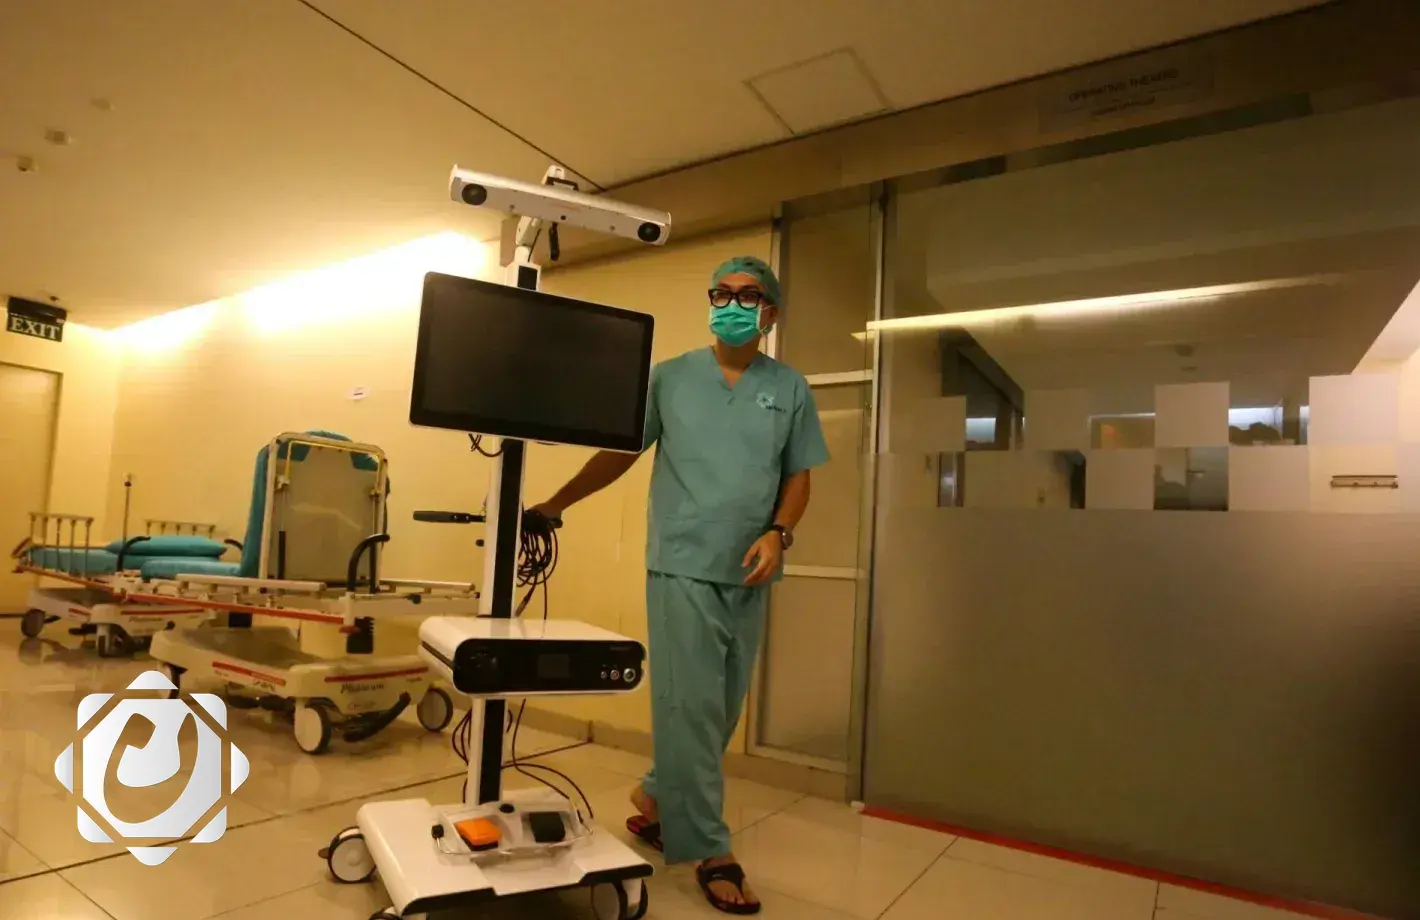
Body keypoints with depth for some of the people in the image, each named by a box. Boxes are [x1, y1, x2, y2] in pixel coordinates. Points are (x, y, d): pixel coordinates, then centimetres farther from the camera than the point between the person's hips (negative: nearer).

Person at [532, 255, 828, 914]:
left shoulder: (790, 389, 7)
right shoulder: (669, 378, 3)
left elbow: (798, 477, 9)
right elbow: (619, 452, 8)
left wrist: (778, 533, -9)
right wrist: (558, 502, 5)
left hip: (748, 575, 3)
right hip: (683, 566, -3)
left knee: (722, 710, 12)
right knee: (690, 707, -2)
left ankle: (658, 797, 34)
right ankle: (708, 849, 12)